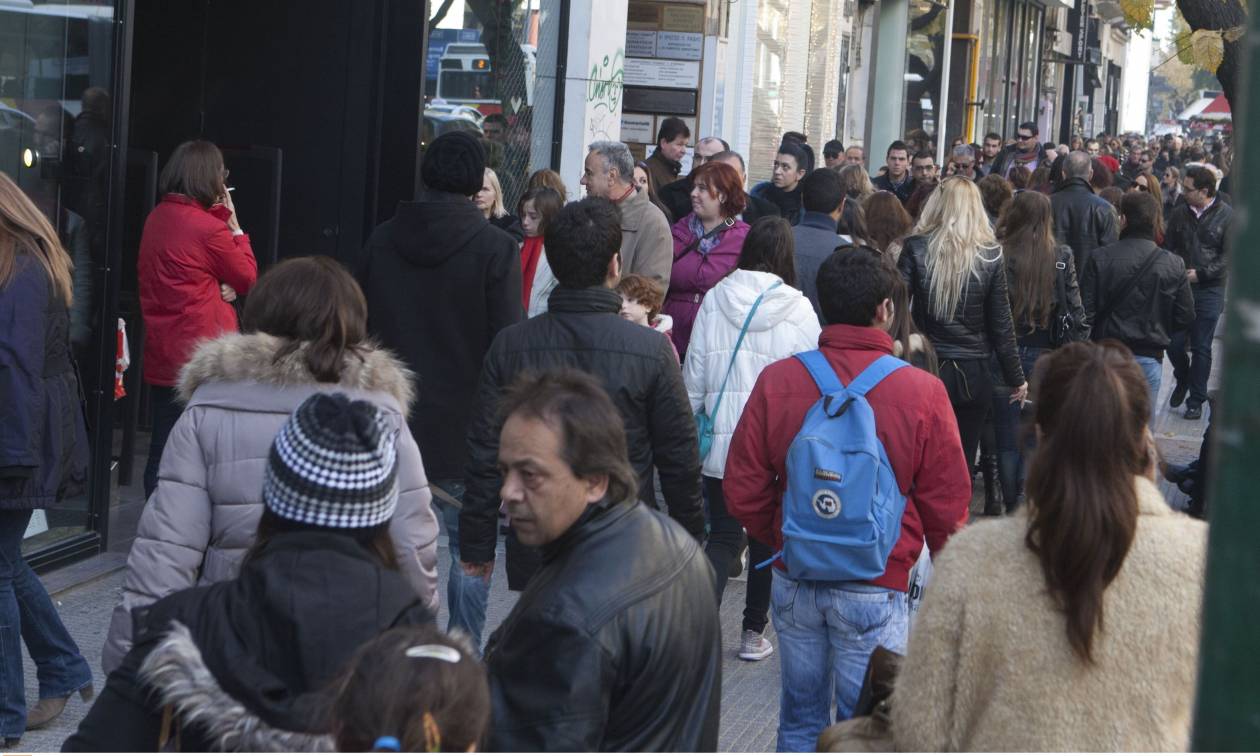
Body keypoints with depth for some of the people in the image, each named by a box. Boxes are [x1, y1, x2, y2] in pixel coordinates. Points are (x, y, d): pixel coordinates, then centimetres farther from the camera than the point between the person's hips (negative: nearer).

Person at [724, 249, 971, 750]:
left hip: (793, 581, 3)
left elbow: (742, 492, -3)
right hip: (877, 591, -3)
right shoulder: (921, 393, -12)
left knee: (800, 719, 18)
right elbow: (946, 505, -6)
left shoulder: (776, 381, -7)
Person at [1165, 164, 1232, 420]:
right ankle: (1182, 380, 31)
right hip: (1180, 287, 3)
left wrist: (1201, 273, -15)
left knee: (1201, 348, 2)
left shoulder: (1226, 215, -7)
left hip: (1209, 291, -3)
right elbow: (1170, 246, 12)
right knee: (1174, 343, 1)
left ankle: (1196, 400, 14)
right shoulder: (1180, 213, 3)